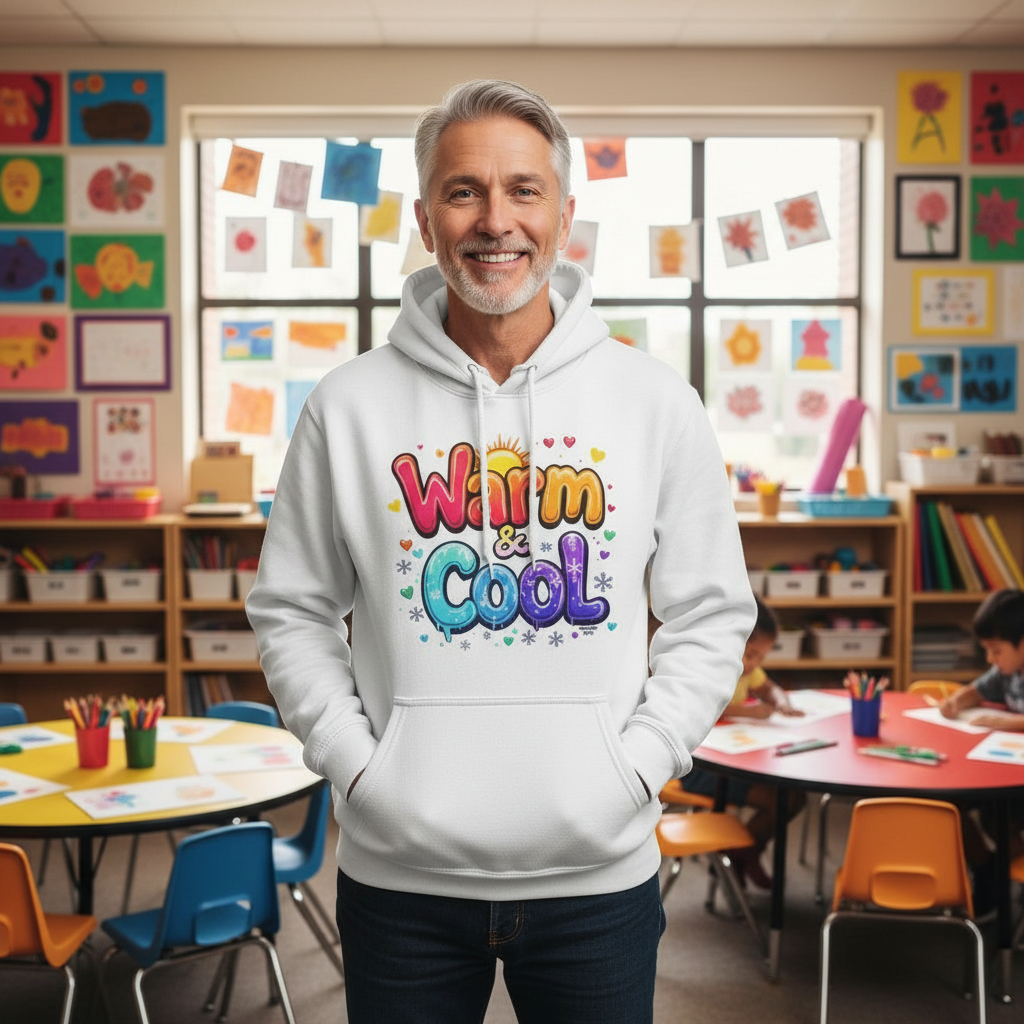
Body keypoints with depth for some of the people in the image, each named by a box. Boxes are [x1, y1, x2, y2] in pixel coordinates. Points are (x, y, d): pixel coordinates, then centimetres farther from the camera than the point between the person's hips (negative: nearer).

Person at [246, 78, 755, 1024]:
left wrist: (636, 764, -5)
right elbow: (292, 612, 5)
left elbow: (712, 615, 5)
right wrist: (355, 764, -4)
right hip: (399, 875, 0)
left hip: (600, 872, 1)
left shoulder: (657, 404, 0)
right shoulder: (349, 407, -1)